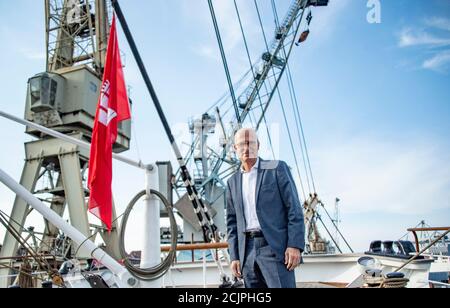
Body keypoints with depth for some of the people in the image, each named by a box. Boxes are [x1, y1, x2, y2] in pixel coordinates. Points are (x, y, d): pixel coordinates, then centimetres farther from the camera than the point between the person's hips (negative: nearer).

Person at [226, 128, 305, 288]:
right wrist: (234, 257, 7)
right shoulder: (233, 181, 15)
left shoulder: (277, 168, 1)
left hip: (276, 248, -5)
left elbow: (294, 209, -6)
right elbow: (233, 222, 15)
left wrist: (295, 246, -15)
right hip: (248, 251, 5)